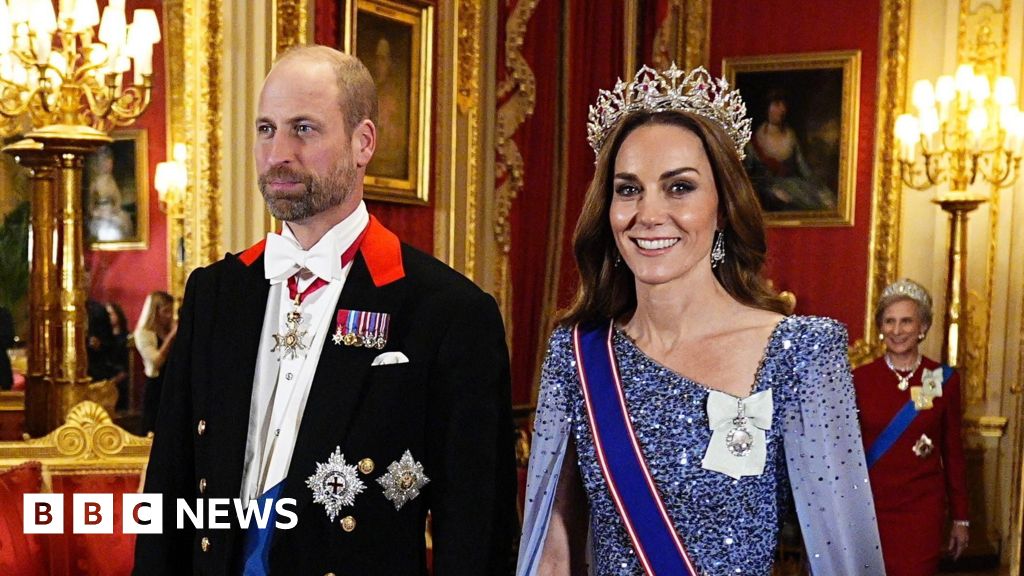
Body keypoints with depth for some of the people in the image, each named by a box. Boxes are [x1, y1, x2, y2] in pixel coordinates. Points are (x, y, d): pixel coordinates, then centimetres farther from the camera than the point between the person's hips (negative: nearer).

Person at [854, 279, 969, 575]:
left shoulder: (944, 379, 0)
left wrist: (960, 518, 6)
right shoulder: (860, 378, -1)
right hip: (870, 506, 0)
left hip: (923, 508, 0)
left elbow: (953, 451, 4)